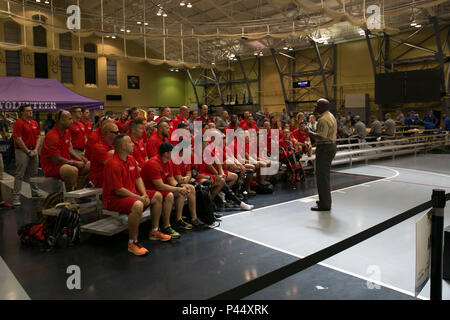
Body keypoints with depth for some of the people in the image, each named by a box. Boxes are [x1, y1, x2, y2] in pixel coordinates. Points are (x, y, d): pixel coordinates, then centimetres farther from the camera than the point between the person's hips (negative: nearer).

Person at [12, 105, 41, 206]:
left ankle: (35, 193, 30)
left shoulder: (35, 123, 12)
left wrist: (35, 150, 1)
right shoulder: (18, 123, -9)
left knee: (33, 174, 17)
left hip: (33, 151, 7)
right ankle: (16, 197, -1)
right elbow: (18, 139, -14)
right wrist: (28, 151, -13)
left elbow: (38, 137, 14)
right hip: (22, 151, -7)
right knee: (20, 174, -5)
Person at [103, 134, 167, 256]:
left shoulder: (131, 159, 7)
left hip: (132, 193, 10)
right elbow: (118, 190, -24)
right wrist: (139, 198, -21)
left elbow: (138, 178, 12)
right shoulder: (113, 164, -22)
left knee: (158, 196, 9)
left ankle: (154, 231, 20)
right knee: (138, 205, -37)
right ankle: (132, 243, -21)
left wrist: (144, 194, -4)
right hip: (113, 198, -10)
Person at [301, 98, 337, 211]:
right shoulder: (331, 116, 15)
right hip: (331, 146, 11)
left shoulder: (323, 119, -19)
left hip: (324, 148, -11)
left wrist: (308, 132, -16)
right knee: (324, 175, 19)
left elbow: (321, 137, -28)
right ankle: (324, 200, 30)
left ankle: (325, 205, 1)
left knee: (321, 176, -5)